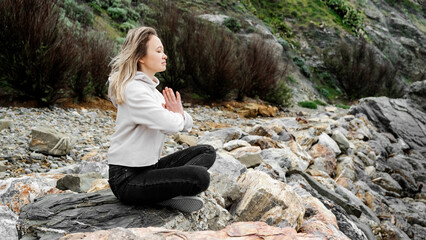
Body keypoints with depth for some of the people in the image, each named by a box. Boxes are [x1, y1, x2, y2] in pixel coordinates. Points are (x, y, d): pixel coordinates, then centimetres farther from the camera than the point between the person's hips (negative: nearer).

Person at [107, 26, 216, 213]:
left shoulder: (150, 87, 12)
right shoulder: (134, 90, -18)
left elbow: (186, 124, 13)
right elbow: (170, 124, -29)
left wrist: (180, 115, -12)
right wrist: (178, 117, -5)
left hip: (149, 166, 10)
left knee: (207, 152, 6)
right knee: (200, 177, -27)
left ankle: (171, 189, -11)